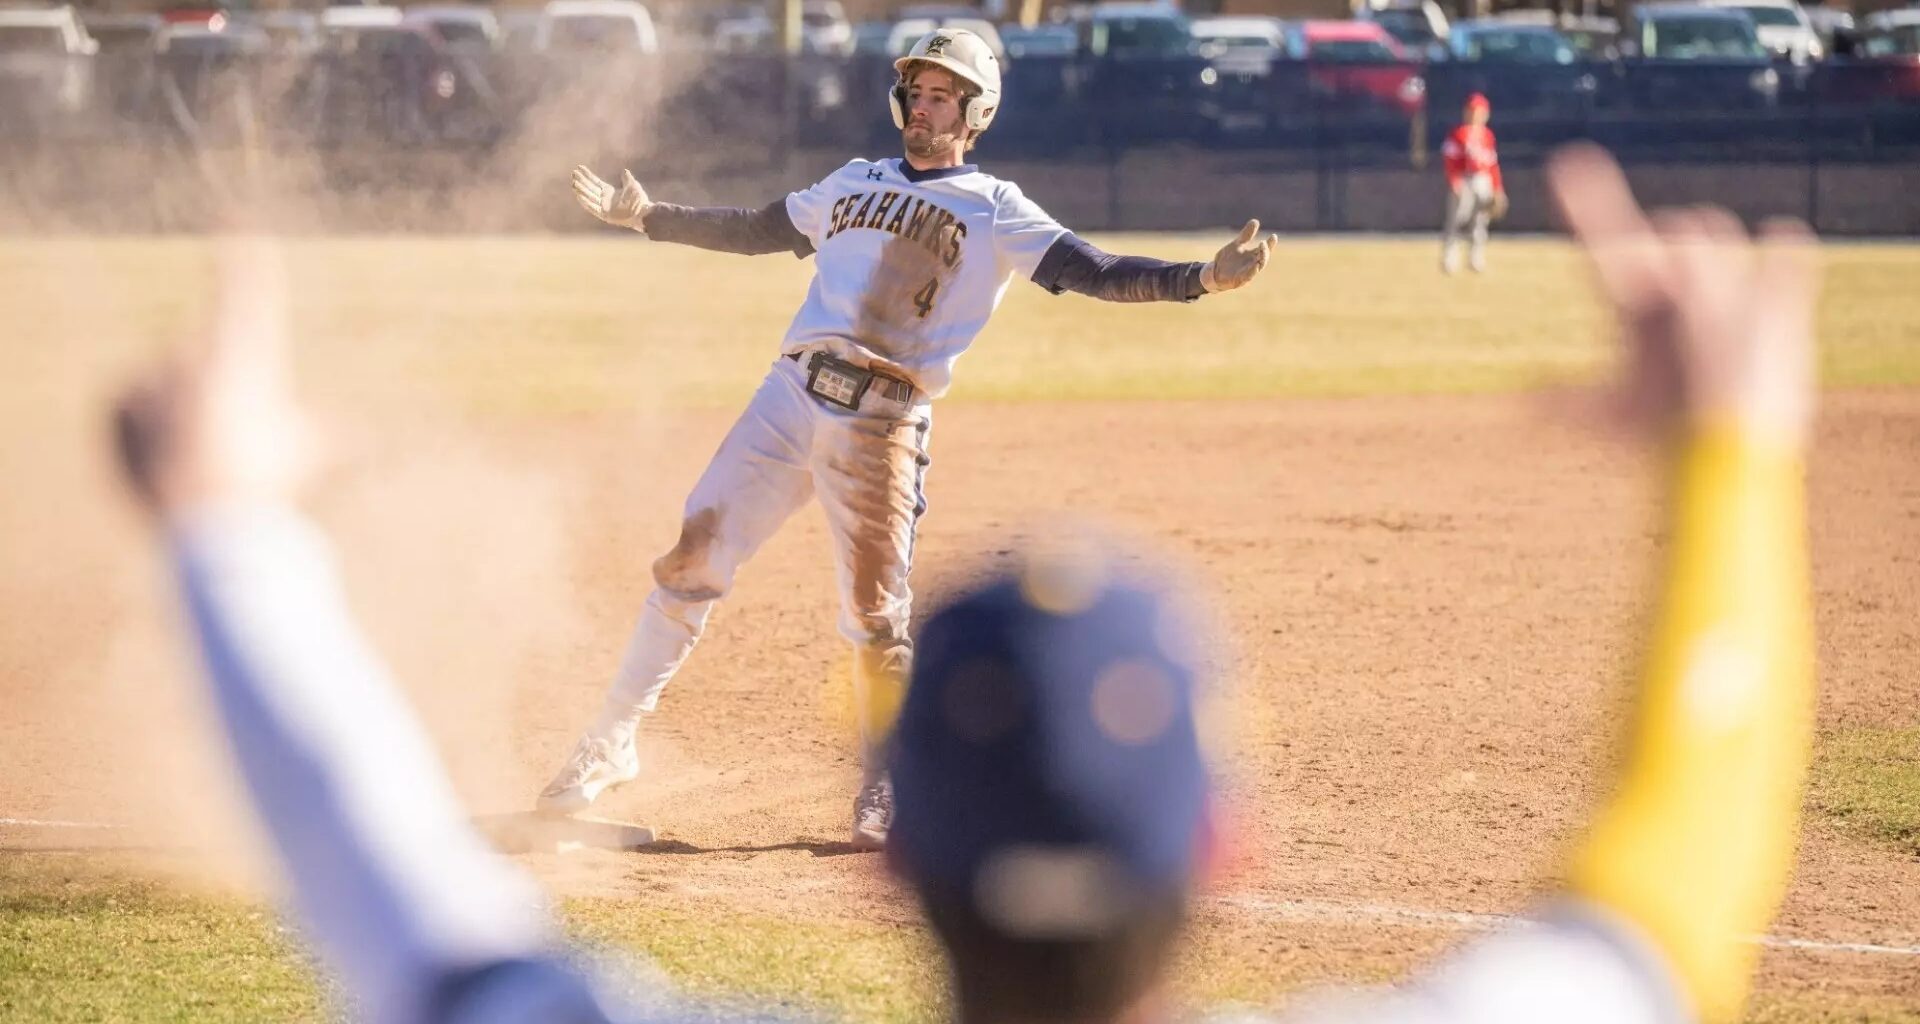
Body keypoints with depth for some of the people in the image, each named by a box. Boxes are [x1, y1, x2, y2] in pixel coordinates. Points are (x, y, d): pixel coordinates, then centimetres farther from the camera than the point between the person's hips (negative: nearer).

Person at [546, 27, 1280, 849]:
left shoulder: (994, 211, 6)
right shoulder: (854, 184, 21)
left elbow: (1094, 273, -5)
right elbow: (754, 231, 32)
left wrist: (1202, 278, -20)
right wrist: (648, 218, 32)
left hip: (882, 426, -4)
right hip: (790, 399, 4)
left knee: (876, 618, -3)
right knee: (693, 559, -3)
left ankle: (881, 792, 14)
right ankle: (610, 742, 6)